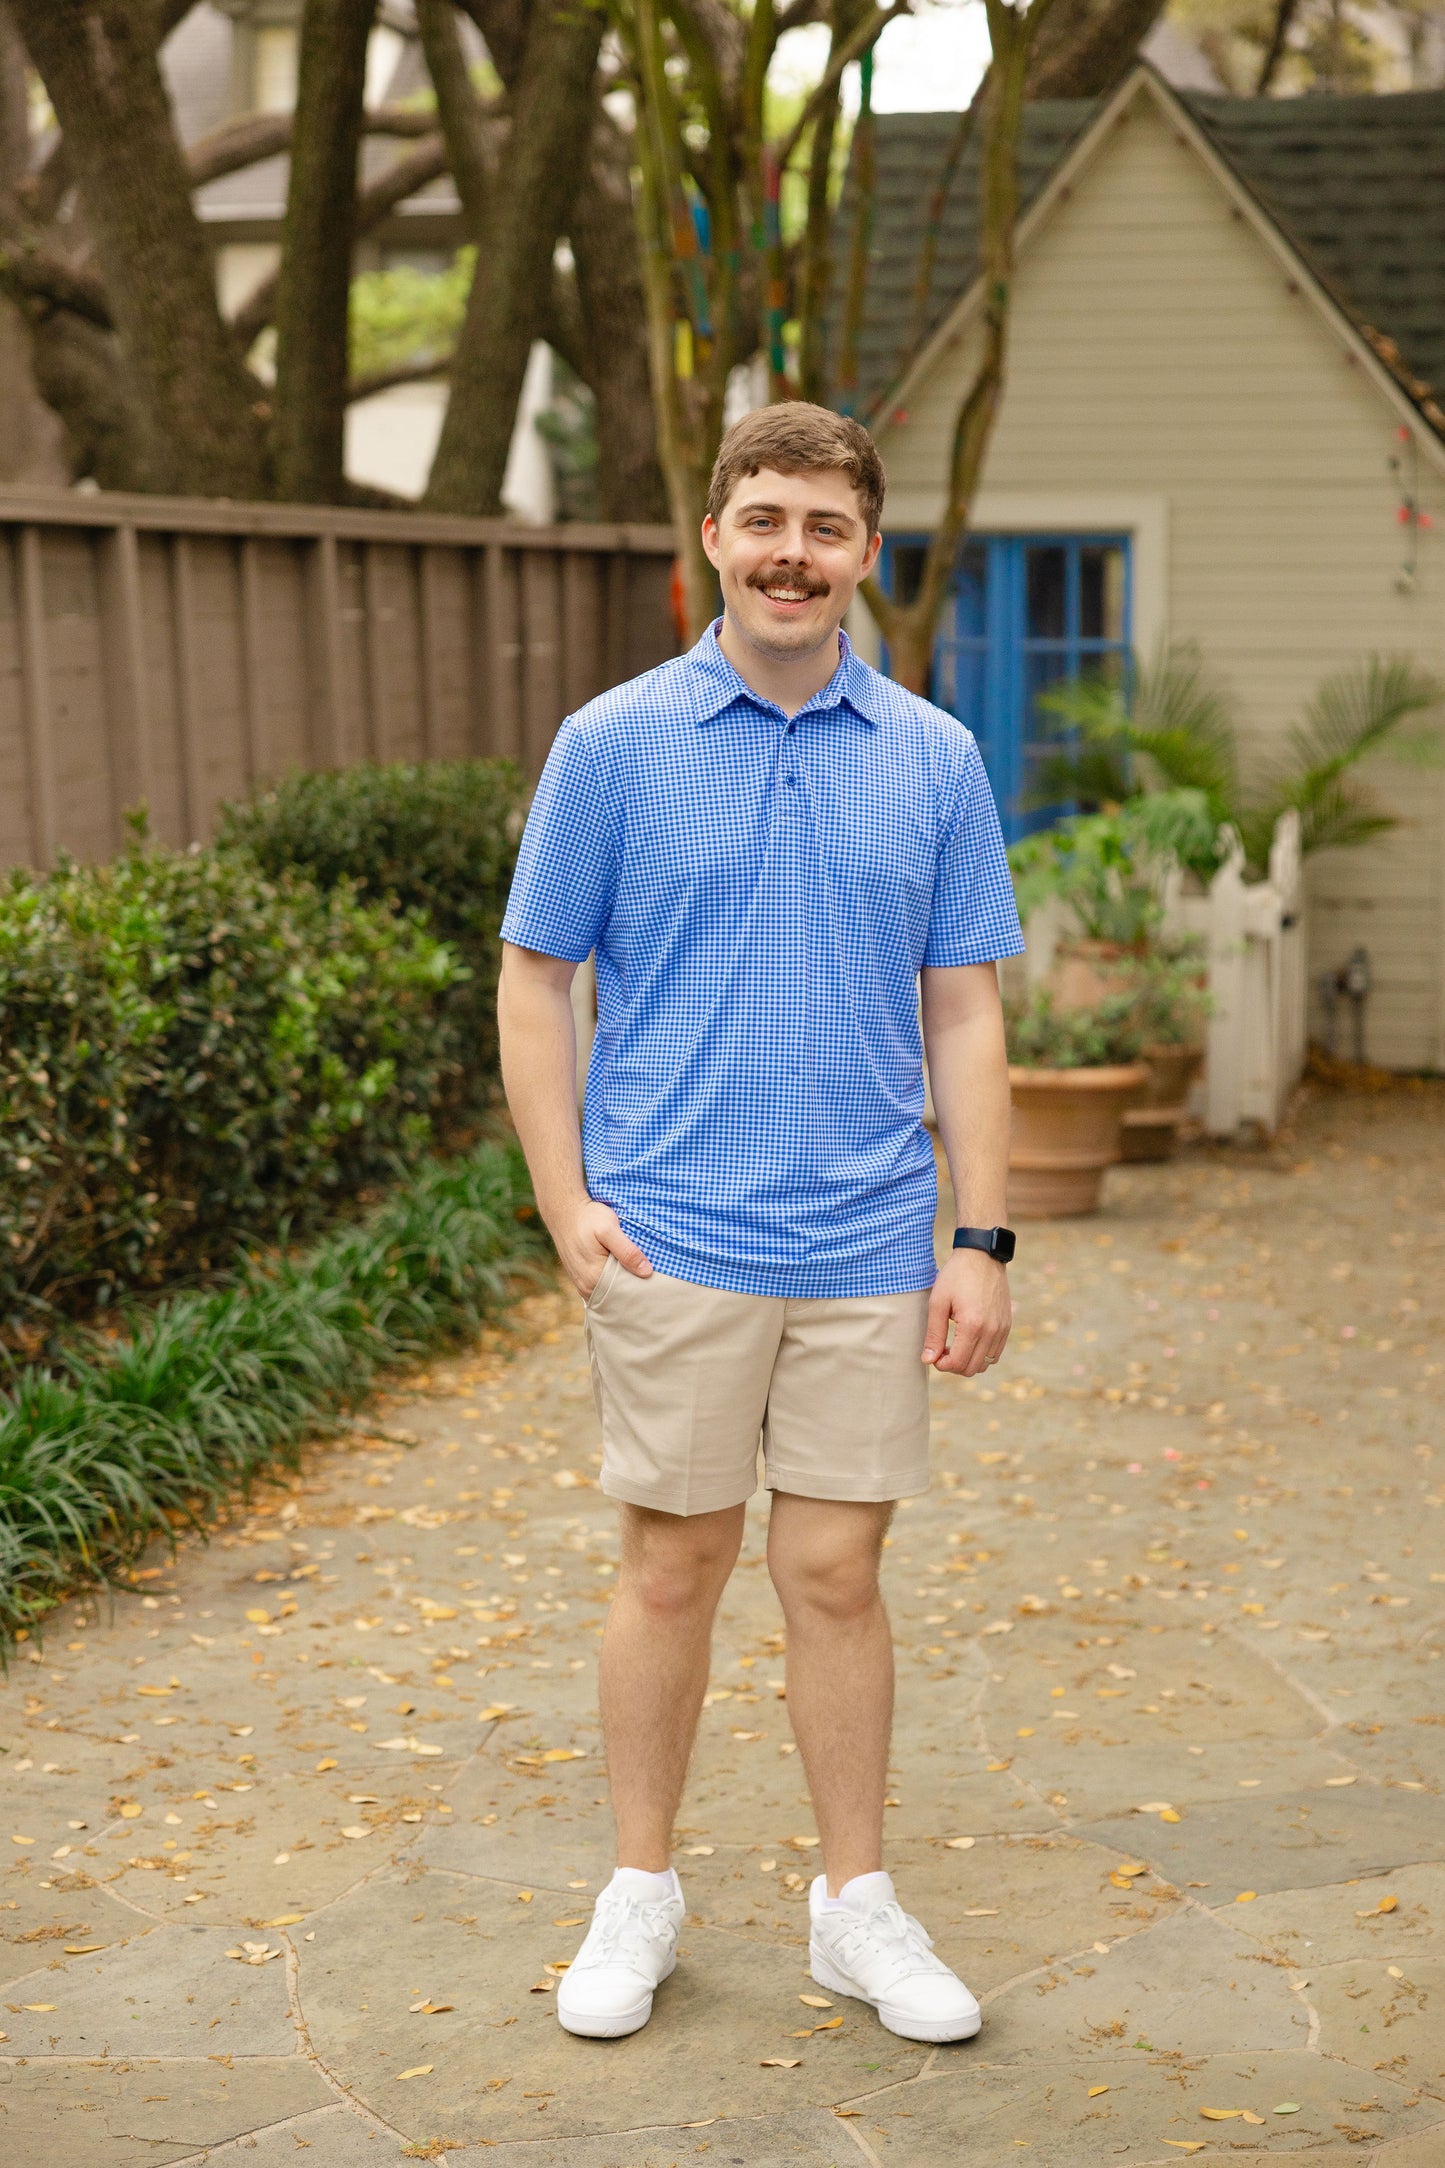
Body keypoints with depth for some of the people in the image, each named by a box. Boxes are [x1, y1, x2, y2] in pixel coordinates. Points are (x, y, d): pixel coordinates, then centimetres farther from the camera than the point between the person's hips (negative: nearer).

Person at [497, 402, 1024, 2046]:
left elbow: (963, 1011, 6)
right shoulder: (614, 744, -1)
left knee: (836, 1573, 8)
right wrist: (567, 1203, -7)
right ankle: (642, 1894, 23)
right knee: (674, 1566, 7)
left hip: (870, 1250, 2)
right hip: (674, 1245, -2)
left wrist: (981, 1240, 1)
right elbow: (535, 980, 2)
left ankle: (856, 1904, 22)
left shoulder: (933, 760, 5)